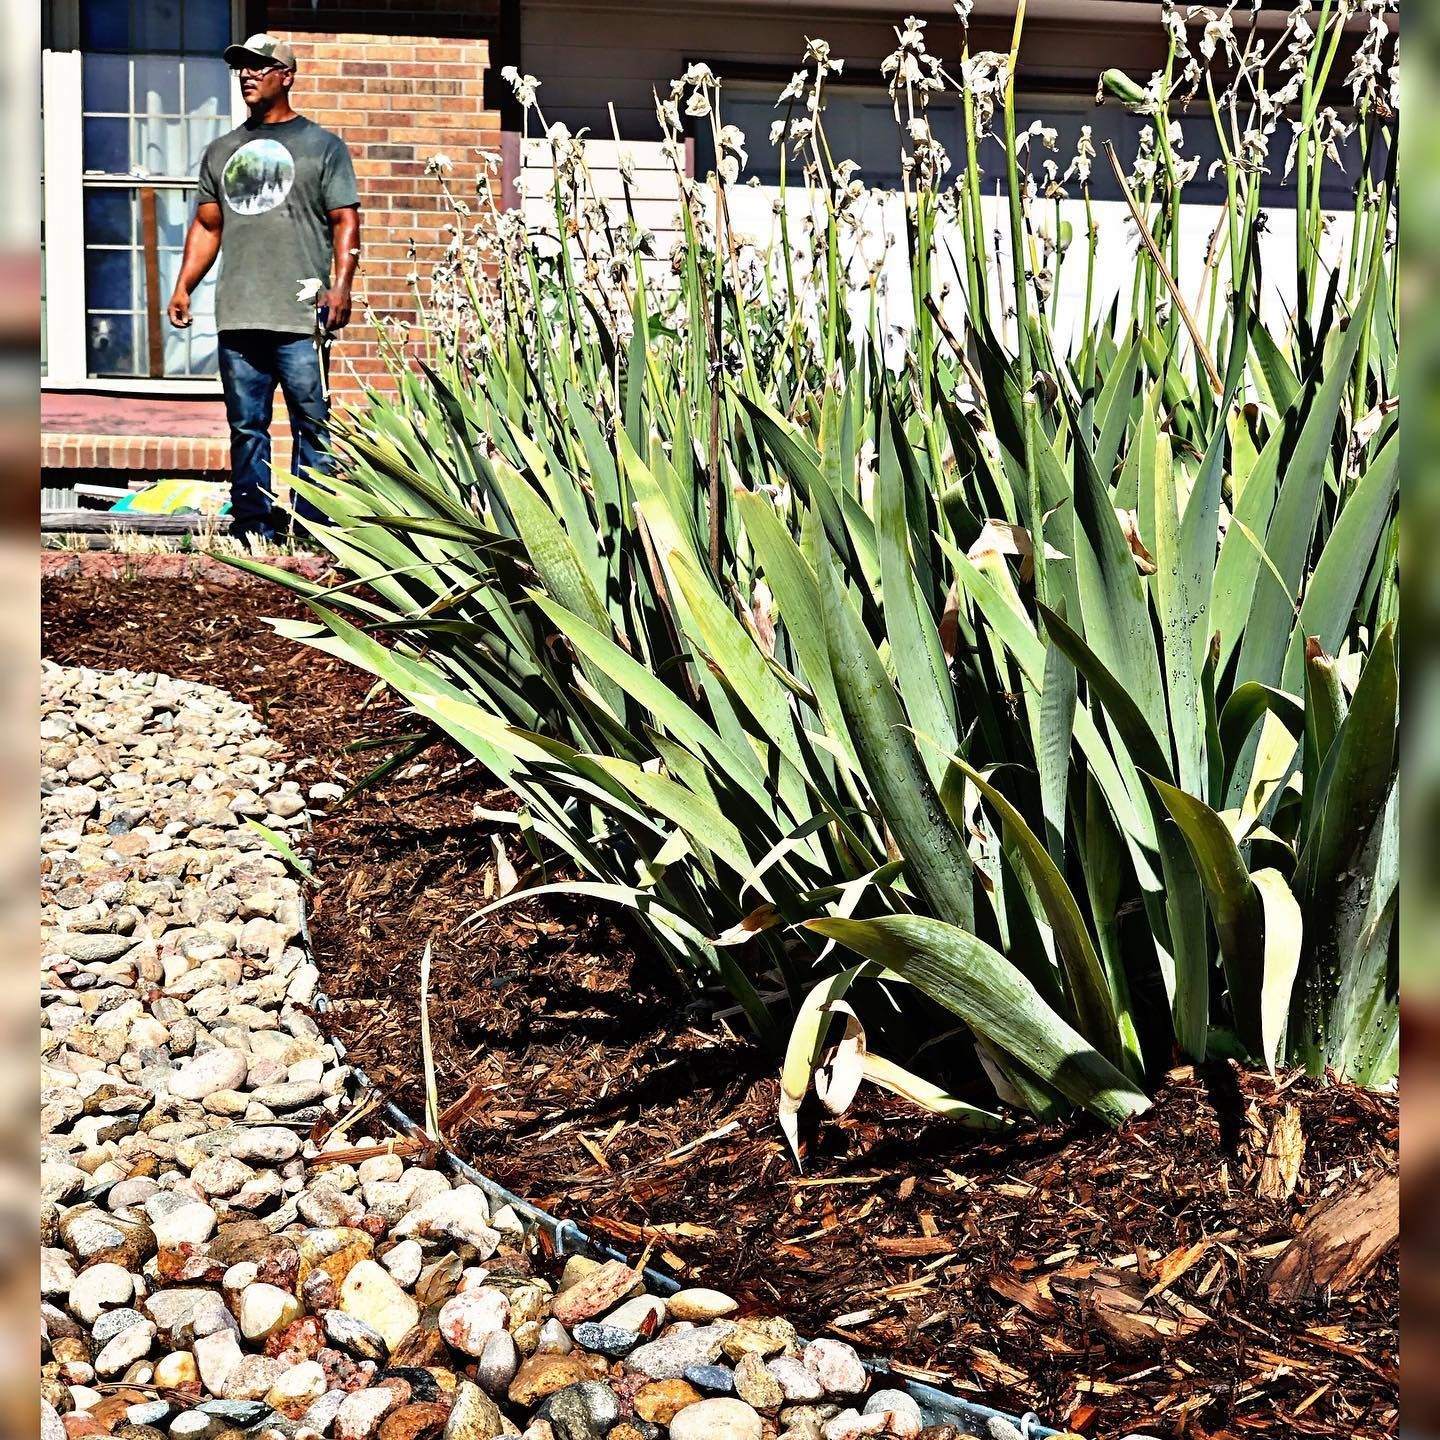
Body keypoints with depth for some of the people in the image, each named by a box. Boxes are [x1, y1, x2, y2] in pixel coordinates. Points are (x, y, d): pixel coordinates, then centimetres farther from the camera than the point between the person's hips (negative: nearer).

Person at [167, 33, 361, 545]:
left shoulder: (322, 146, 6)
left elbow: (345, 222, -1)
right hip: (237, 316, 5)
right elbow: (207, 226, 22)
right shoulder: (221, 151, 20)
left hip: (300, 316, -5)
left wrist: (340, 287, -13)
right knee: (246, 426, 6)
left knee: (311, 424, -5)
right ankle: (253, 526, 12)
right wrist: (183, 287, 12)